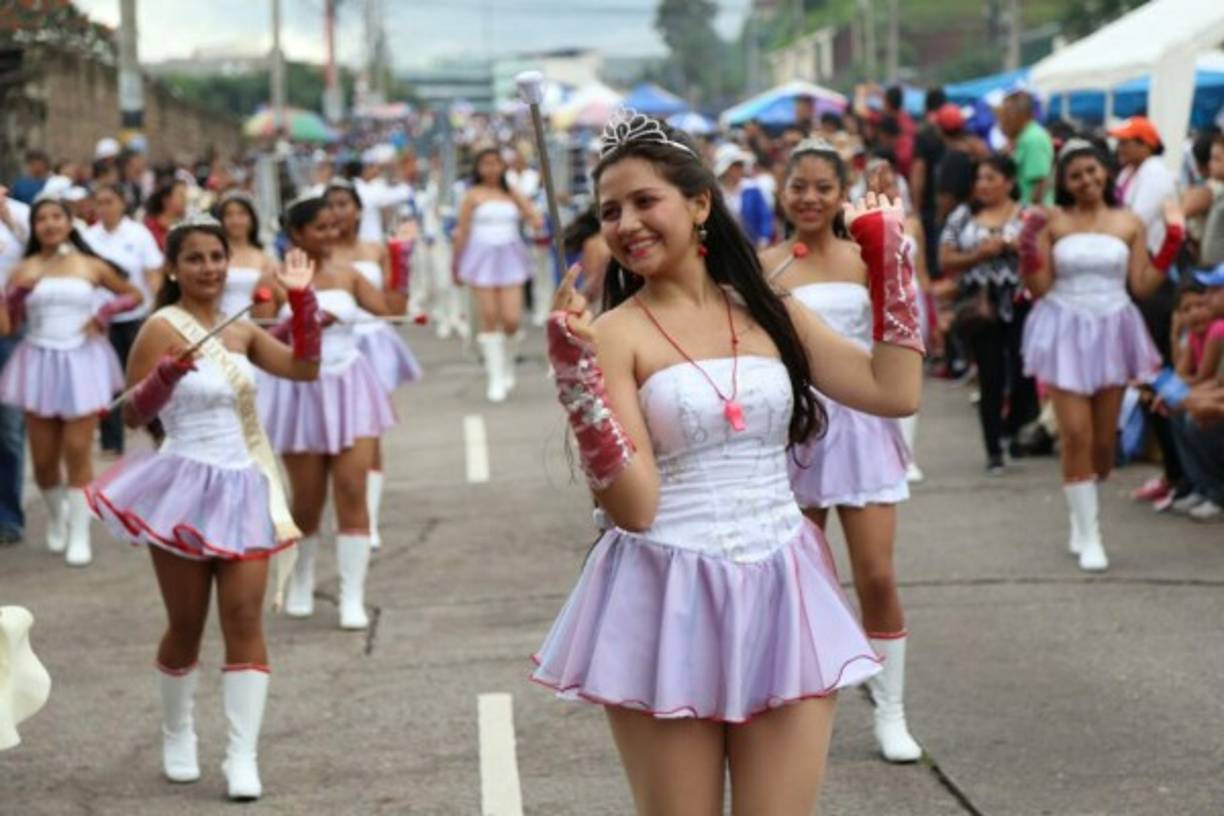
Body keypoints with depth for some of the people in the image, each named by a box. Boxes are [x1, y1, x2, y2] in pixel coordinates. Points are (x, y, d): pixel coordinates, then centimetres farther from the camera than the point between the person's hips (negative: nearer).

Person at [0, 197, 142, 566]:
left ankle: (79, 533, 2)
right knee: (43, 457, 6)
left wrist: (104, 314, -4)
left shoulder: (91, 266, 2)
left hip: (81, 363, -1)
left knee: (77, 452, -6)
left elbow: (134, 295, 13)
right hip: (39, 363, 1)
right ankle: (56, 515, 34)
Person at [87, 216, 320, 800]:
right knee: (186, 625, 6)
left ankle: (243, 756, -4)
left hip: (243, 489, 4)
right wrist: (168, 374, -30)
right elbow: (133, 413, -11)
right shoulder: (162, 329, -9)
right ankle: (177, 738, 30)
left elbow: (304, 368, 6)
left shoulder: (240, 330, 8)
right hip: (185, 488, -4)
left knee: (245, 619, -4)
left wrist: (303, 300, -3)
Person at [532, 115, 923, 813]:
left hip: (781, 596, 3)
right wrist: (577, 368, -20)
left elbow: (897, 392, 2)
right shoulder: (615, 335, -6)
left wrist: (887, 259, 7)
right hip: (669, 603, -3)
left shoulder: (769, 312, 8)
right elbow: (632, 506, -13)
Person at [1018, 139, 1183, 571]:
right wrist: (1028, 247, -17)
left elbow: (1143, 285, 1)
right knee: (1076, 434, -9)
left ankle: (1082, 512, 31)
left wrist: (1172, 239, -3)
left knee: (1104, 439, 6)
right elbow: (1039, 287, -4)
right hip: (1066, 332, -2)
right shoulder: (1052, 223, -1)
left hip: (1112, 330, 2)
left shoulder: (1129, 223, 5)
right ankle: (1088, 537, -1)